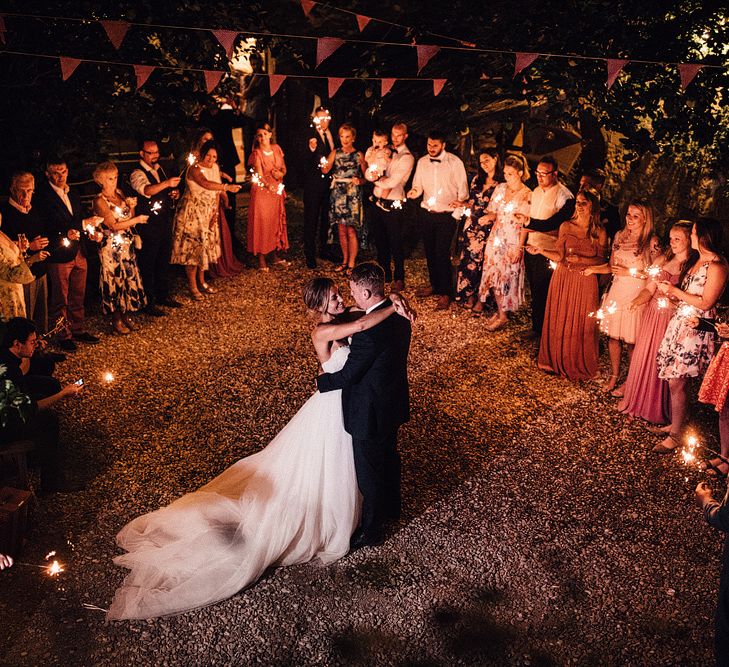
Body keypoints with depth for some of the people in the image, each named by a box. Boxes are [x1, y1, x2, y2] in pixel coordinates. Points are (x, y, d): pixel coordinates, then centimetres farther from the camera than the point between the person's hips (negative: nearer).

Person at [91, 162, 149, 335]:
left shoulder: (120, 193, 7)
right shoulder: (100, 201, -13)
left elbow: (130, 219, 9)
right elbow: (114, 225, -16)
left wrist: (131, 207, -9)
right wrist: (137, 219, -14)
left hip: (127, 244, 7)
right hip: (112, 247, -7)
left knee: (129, 279, 11)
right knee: (115, 281, 2)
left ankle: (125, 316, 25)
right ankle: (116, 322, 14)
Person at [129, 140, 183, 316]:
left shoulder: (159, 169, 10)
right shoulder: (137, 173, -15)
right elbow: (146, 190, -35)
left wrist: (174, 194, 0)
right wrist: (166, 183, -50)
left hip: (165, 222, 8)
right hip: (148, 226, -8)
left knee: (164, 261, 19)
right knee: (147, 264, 2)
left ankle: (163, 295, 34)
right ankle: (147, 303, 12)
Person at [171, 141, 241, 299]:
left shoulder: (215, 167, 4)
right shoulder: (194, 169, -19)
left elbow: (216, 191, 7)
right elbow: (206, 184, -38)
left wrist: (215, 211, -2)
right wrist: (227, 187, -47)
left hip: (208, 213, 7)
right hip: (193, 213, -7)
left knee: (205, 245, 13)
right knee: (193, 246, -4)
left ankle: (201, 281, 26)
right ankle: (192, 286, 4)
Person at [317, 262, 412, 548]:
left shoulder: (368, 332, -34)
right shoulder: (399, 313, -5)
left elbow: (348, 375, -22)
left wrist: (322, 380, -3)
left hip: (370, 413, -9)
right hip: (394, 403, 9)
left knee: (369, 471, 11)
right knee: (388, 455, 29)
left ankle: (371, 530, 31)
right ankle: (390, 507, 52)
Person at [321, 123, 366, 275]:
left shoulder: (359, 155, 1)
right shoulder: (335, 153, 7)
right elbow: (325, 170, -6)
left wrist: (360, 181, -16)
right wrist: (324, 165, -27)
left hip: (353, 196, -3)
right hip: (338, 195, 3)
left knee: (351, 230, -3)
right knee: (342, 230, 9)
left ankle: (352, 263, 7)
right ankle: (345, 261, 22)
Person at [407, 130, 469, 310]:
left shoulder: (455, 162, -6)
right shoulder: (422, 162, 6)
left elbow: (462, 187, -4)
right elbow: (418, 185, 6)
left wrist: (461, 201, -22)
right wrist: (414, 192, -16)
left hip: (446, 214, -5)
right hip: (427, 213, 5)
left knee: (442, 253, -8)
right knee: (430, 251, 13)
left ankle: (445, 293, 4)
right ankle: (434, 284, 31)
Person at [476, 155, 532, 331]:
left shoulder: (527, 195, -9)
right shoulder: (500, 188, 6)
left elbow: (525, 224, -11)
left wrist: (519, 247, -15)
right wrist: (488, 217, -12)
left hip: (513, 241, -5)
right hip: (496, 238, 5)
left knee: (507, 275, 0)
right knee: (494, 273, 8)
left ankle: (503, 315, 11)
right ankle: (500, 310, 22)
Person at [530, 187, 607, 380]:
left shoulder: (599, 232, -4)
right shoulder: (566, 227, 0)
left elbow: (601, 260, -6)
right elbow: (559, 256, -2)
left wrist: (580, 259, -19)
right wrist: (541, 251, -17)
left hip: (585, 283, -1)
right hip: (563, 280, 2)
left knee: (581, 323, 5)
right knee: (559, 320, 8)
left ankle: (579, 363, 24)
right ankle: (557, 360, 26)